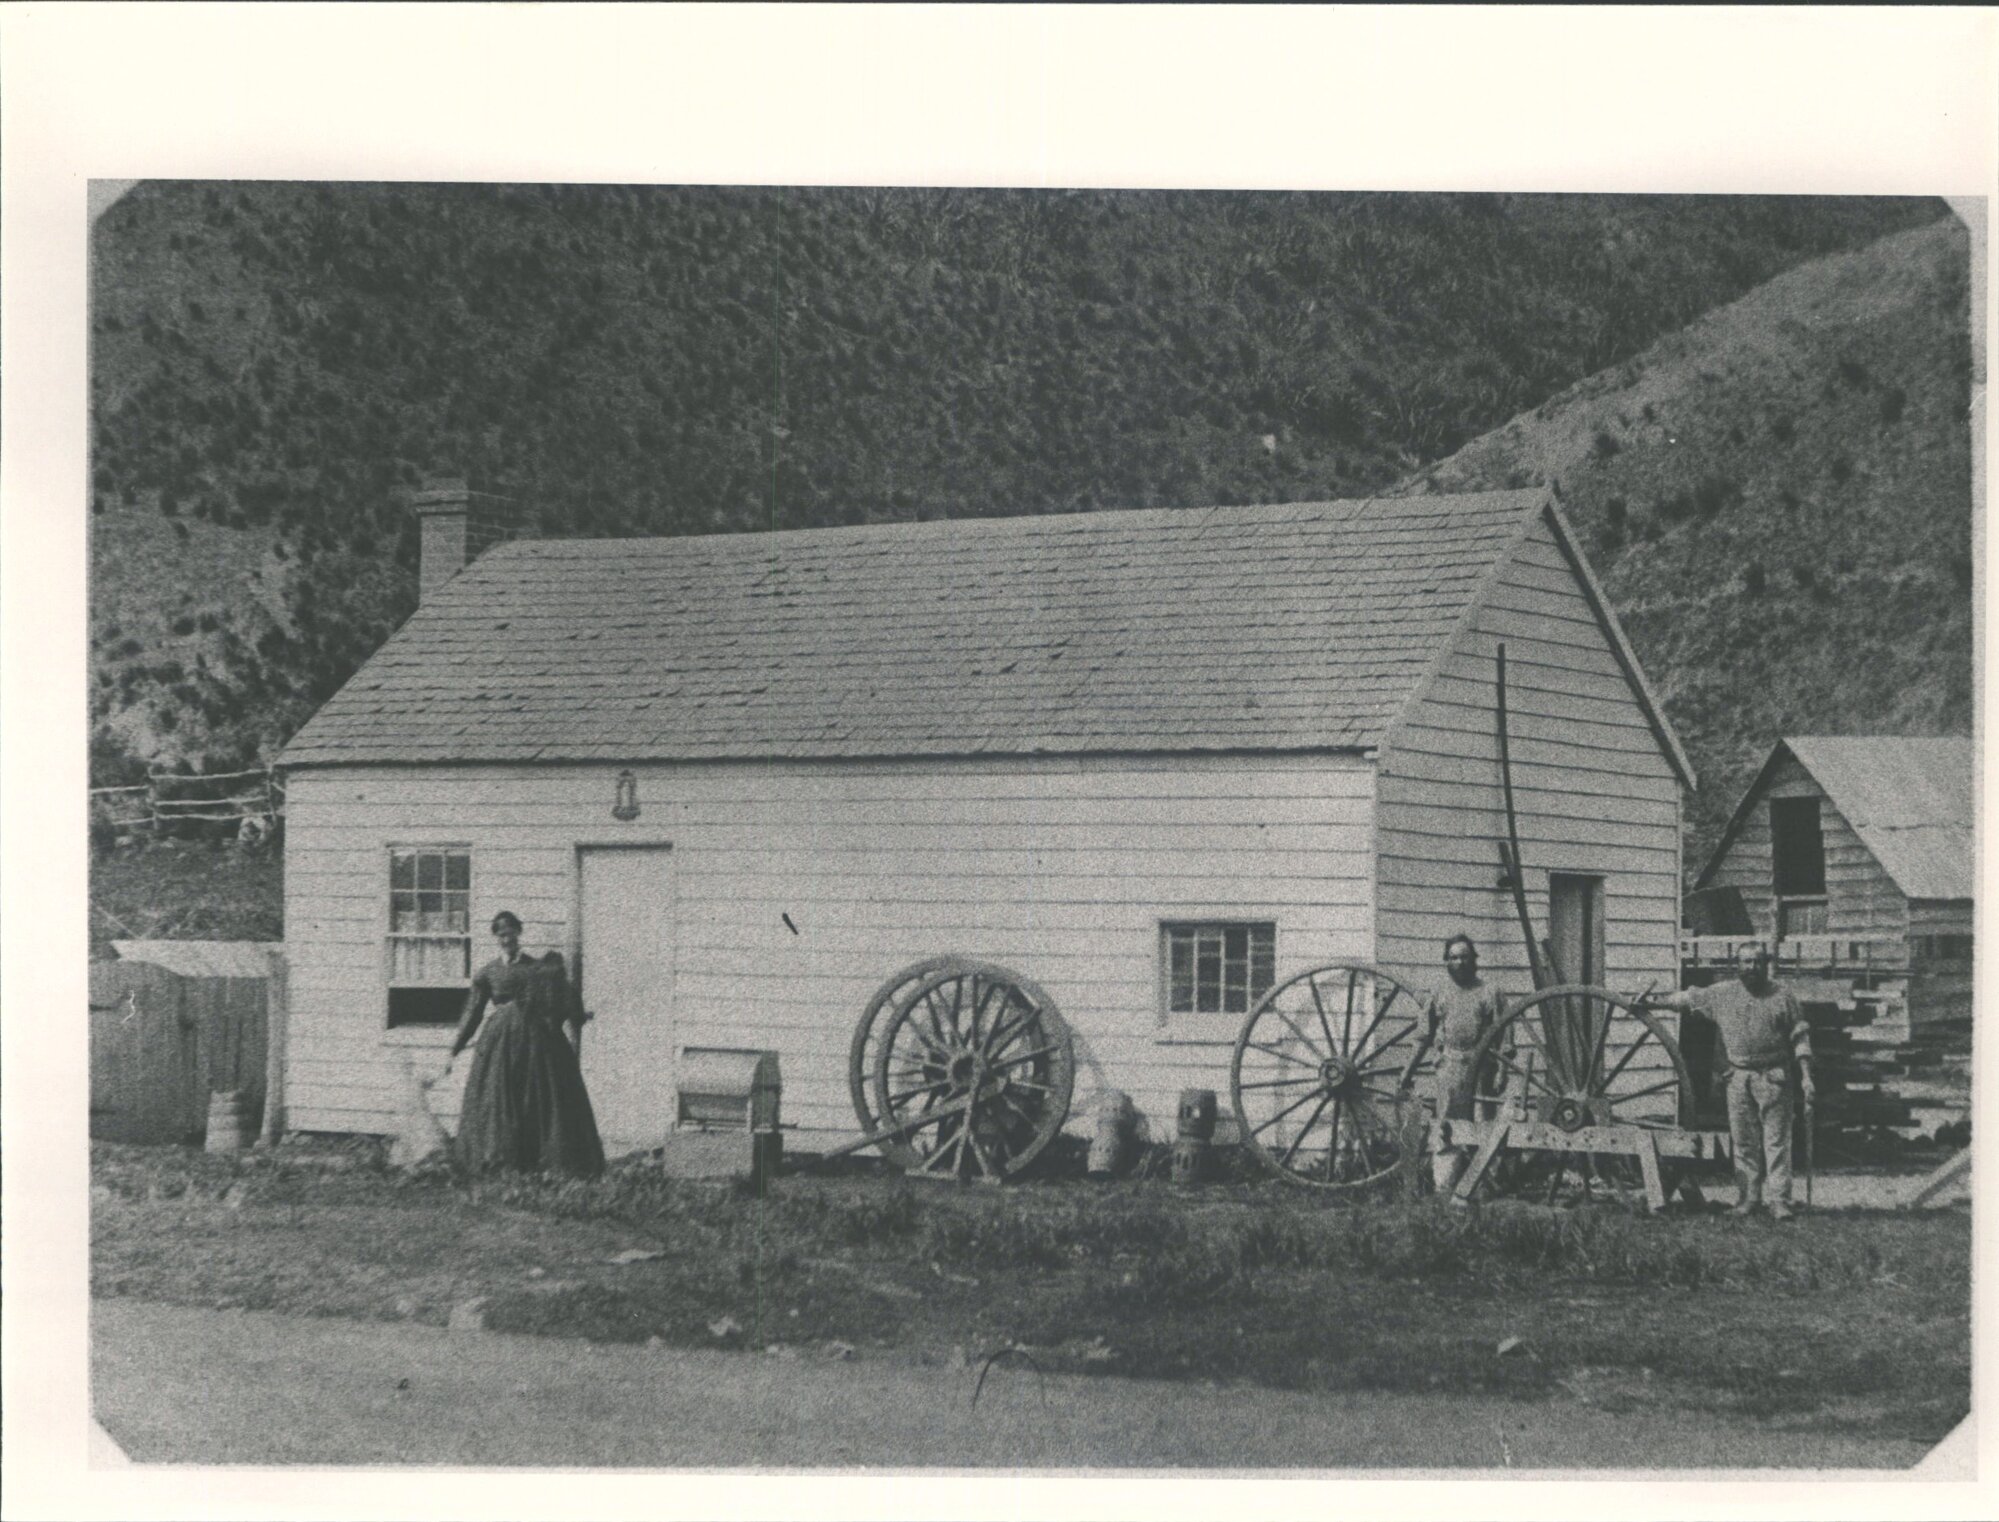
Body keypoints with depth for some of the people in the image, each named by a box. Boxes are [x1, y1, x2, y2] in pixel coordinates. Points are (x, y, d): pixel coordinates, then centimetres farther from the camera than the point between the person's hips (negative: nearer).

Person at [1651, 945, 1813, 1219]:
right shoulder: (1722, 995, 9)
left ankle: (1780, 1202, -6)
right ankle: (1747, 1199, 12)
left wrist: (1806, 1076, -3)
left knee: (1776, 1140, -5)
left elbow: (1800, 1037, 3)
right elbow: (1687, 999, 17)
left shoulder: (1782, 996, 3)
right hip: (1738, 1079, 3)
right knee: (1743, 1141, 5)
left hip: (1773, 1078, -3)